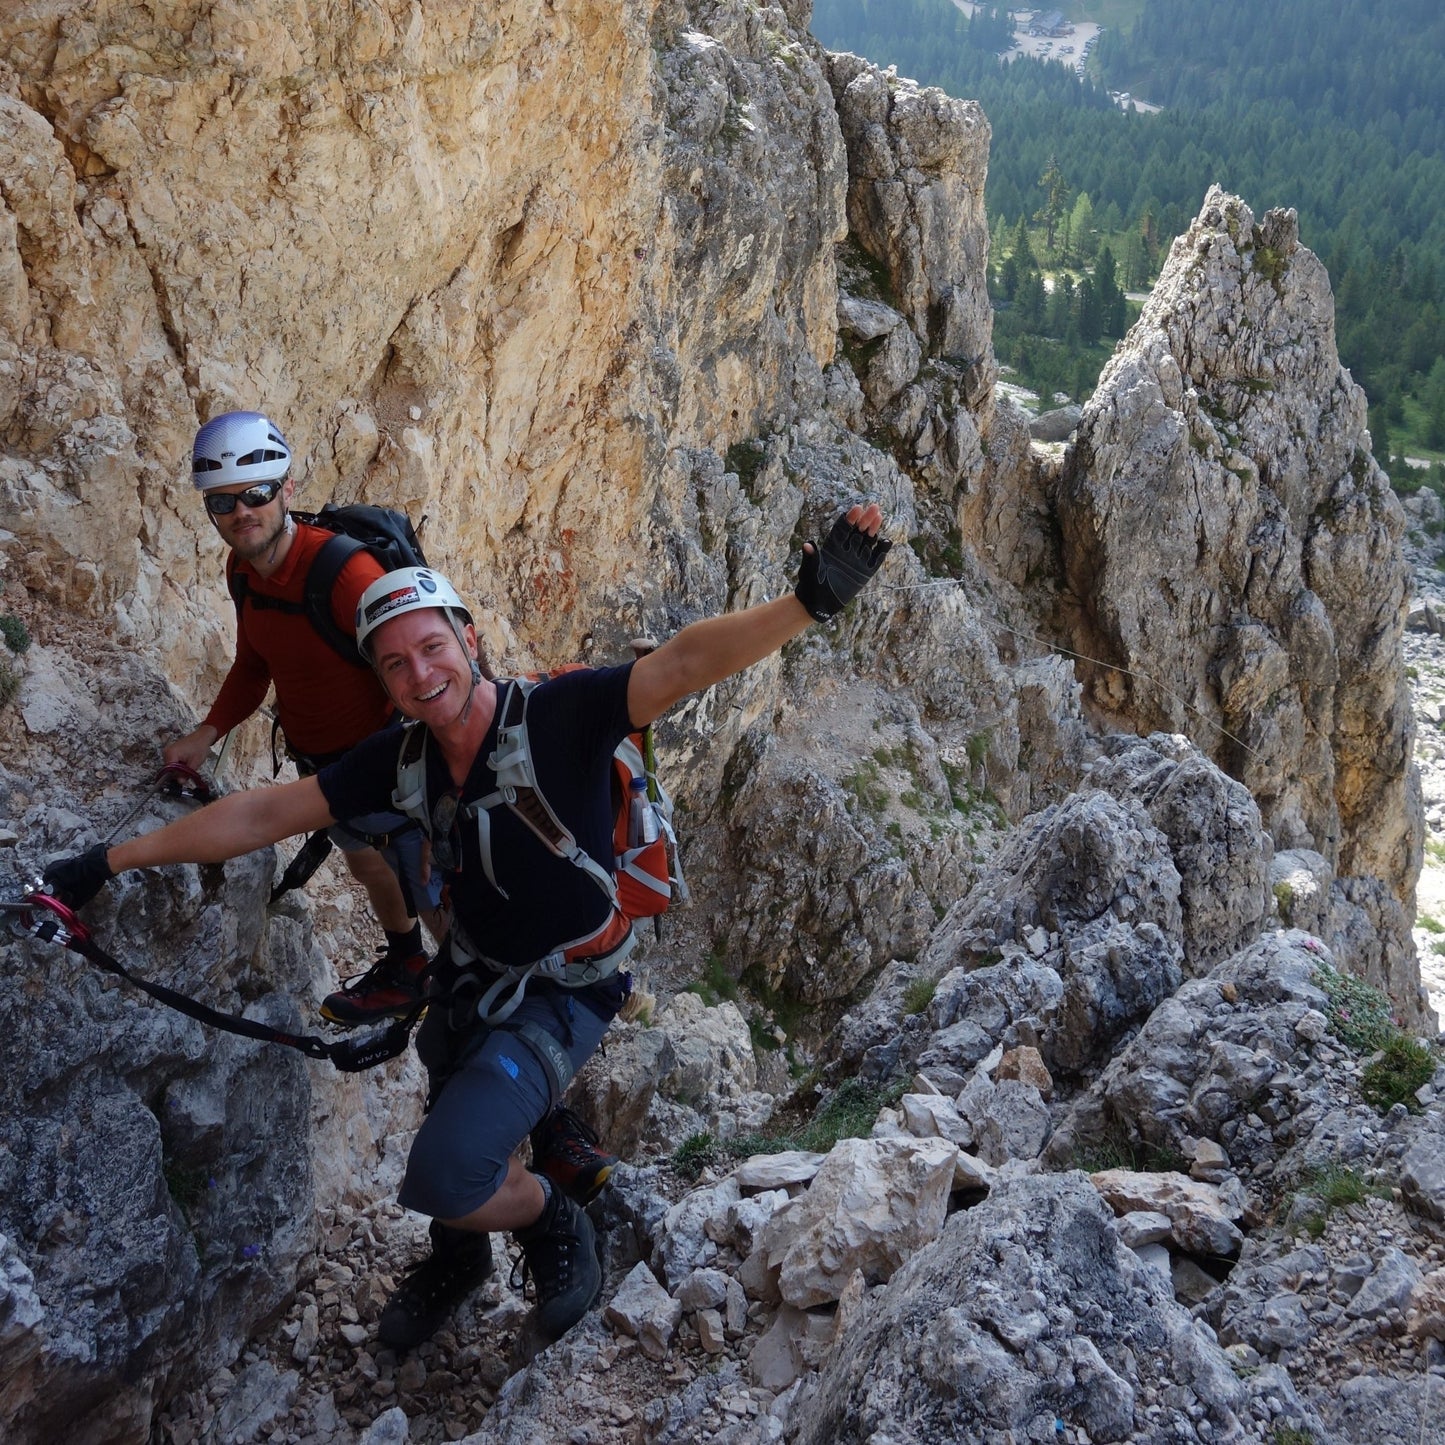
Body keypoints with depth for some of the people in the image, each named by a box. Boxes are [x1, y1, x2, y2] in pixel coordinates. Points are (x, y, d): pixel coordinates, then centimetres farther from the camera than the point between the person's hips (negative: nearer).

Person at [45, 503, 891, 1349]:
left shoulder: (559, 716, -26)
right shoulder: (402, 760, -9)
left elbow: (683, 664, -39)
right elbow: (265, 814, -2)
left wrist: (811, 601, -54)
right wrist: (111, 862, -1)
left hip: (562, 995, -6)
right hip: (471, 977, 6)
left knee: (442, 1176, -21)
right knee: (460, 1145, 23)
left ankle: (553, 1226, 10)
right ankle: (458, 1259, 56)